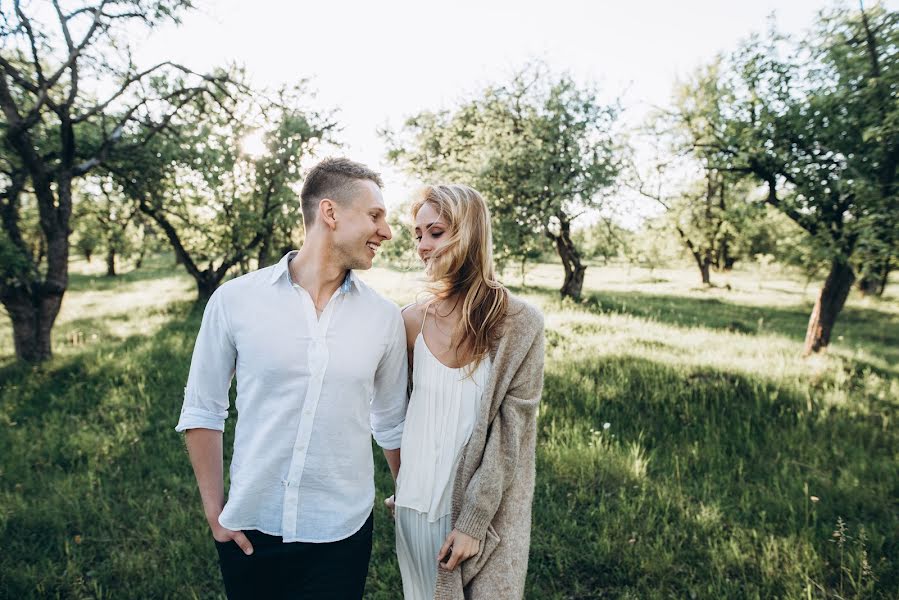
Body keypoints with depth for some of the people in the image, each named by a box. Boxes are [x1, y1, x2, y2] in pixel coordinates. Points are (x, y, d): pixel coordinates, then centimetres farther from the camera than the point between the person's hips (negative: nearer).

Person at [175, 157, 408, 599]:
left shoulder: (385, 318, -5)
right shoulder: (235, 300, -9)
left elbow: (392, 423, 6)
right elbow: (202, 409, 0)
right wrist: (214, 509, -1)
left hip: (341, 535, 1)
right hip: (250, 530, 0)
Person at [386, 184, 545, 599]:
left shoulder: (520, 324, -13)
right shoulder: (412, 320, -4)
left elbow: (512, 430, -12)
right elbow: (397, 410, 7)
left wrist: (474, 521, -13)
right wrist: (399, 489, 9)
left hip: (488, 510, -2)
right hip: (417, 503, 3)